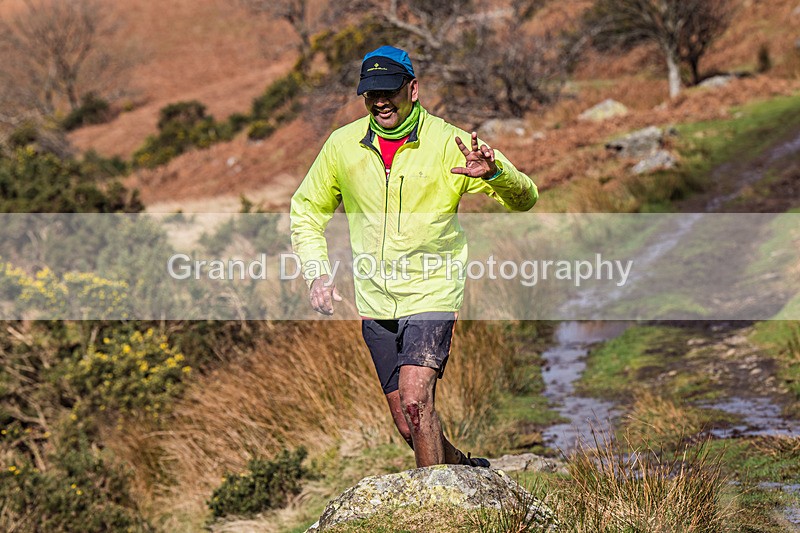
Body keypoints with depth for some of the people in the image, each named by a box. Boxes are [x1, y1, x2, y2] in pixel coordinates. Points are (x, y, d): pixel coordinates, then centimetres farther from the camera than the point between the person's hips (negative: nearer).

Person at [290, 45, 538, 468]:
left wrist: (494, 173, -32)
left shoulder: (448, 143, -8)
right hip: (375, 301, 4)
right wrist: (317, 271, 0)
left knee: (415, 398, -21)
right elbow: (306, 209, 15)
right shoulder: (343, 145, 0)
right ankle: (459, 466, 36)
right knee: (405, 421, 9)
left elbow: (524, 199, -9)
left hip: (431, 291, -4)